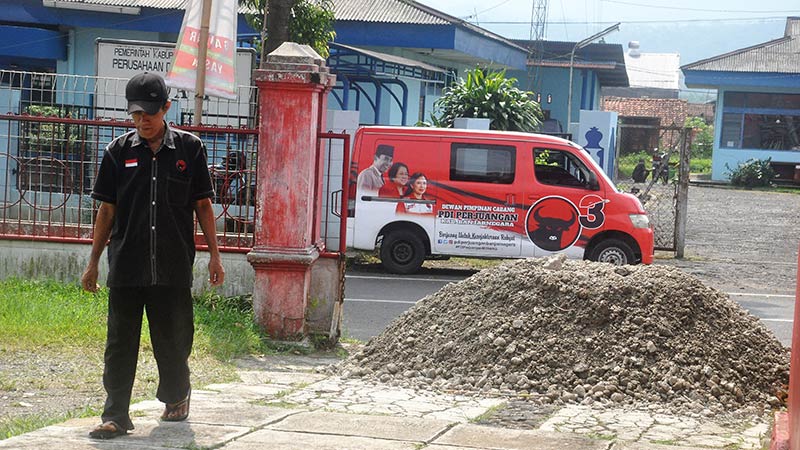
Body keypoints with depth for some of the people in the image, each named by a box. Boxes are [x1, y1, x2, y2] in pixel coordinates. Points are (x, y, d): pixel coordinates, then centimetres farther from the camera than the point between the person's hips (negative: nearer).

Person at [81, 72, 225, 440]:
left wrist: (214, 255, 5)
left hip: (174, 267, 0)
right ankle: (115, 416, 6)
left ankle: (176, 397, 34)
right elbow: (107, 209, 8)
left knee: (173, 340, 10)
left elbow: (203, 205, 7)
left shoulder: (189, 148, 2)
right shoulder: (119, 151, 4)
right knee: (120, 343, 1)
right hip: (126, 267, 1)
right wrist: (93, 262, 8)